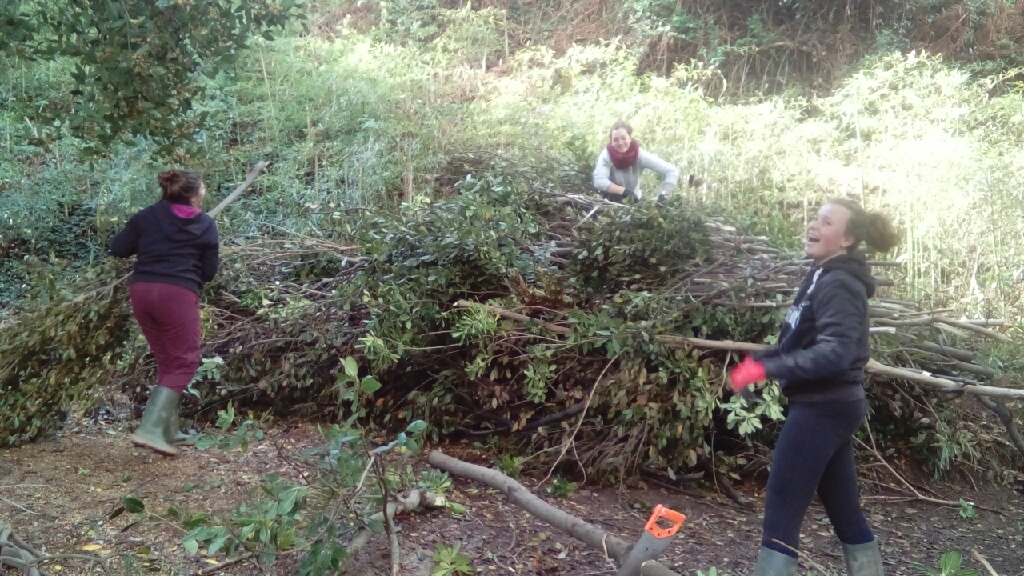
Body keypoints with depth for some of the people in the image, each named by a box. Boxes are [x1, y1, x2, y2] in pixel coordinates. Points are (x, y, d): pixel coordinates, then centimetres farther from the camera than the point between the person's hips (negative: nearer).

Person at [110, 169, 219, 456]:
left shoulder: (147, 216, 11)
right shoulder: (205, 225, 3)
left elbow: (117, 249, 11)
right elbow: (209, 271, 6)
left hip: (142, 290, 5)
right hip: (177, 293, -5)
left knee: (167, 361, 17)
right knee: (183, 363, 0)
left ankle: (168, 429, 19)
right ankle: (150, 429, -15)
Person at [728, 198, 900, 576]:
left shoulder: (839, 284, -16)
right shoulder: (826, 277, 15)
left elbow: (834, 353, -27)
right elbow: (801, 343, 20)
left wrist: (765, 369, -29)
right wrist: (759, 359, 7)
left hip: (822, 409, -10)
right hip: (830, 407, 10)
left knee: (782, 508, -6)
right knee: (844, 509, 16)